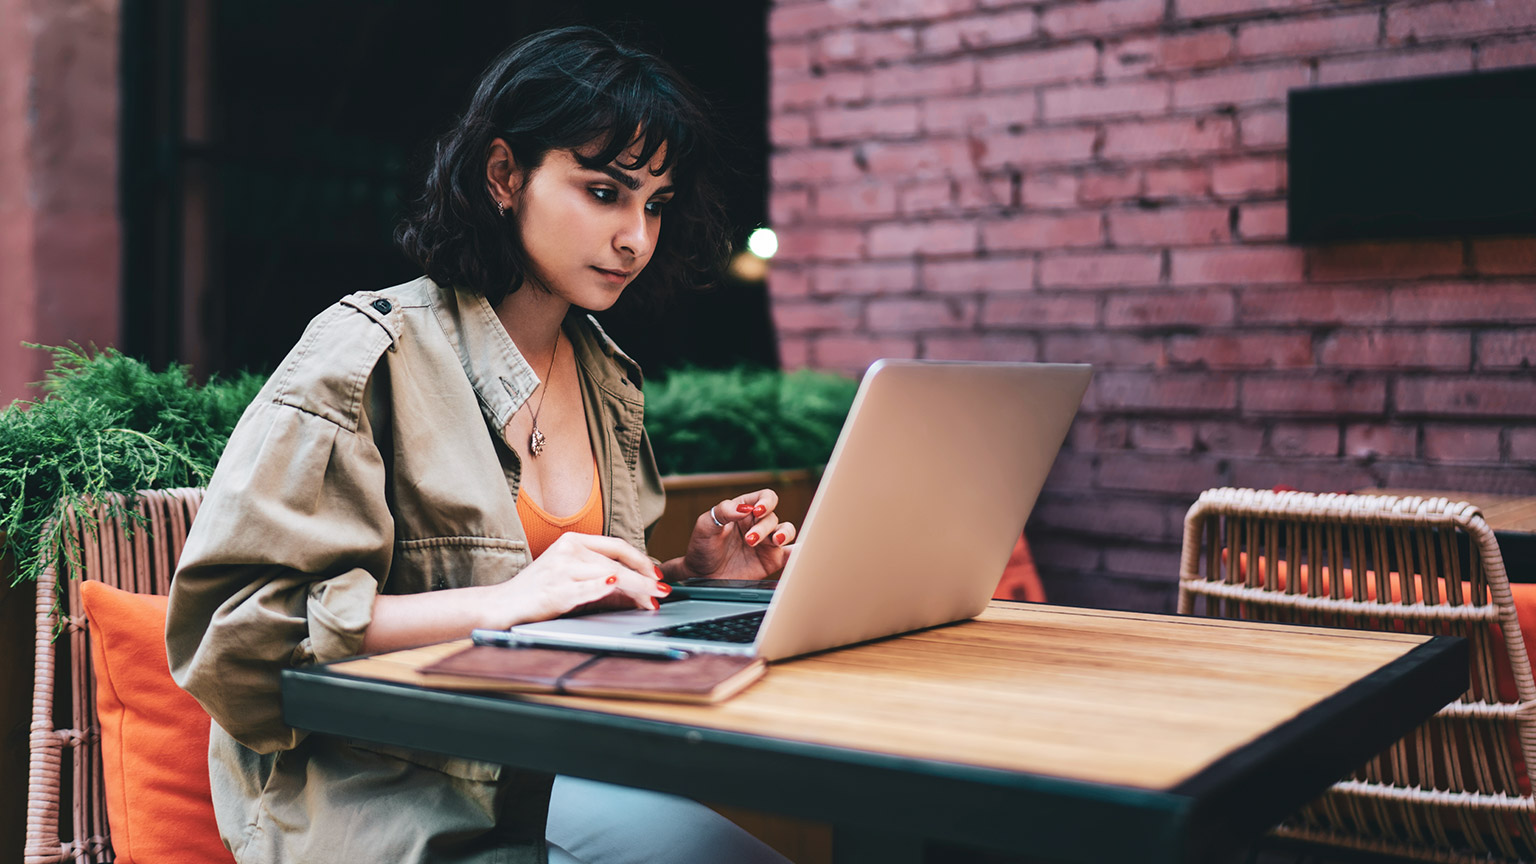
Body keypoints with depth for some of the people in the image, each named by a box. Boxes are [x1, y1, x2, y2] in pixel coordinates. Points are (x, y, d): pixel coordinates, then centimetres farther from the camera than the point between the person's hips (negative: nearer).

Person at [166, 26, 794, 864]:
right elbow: (225, 625, -16)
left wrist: (691, 571, 3)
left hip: (545, 769, 7)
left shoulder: (607, 375, 13)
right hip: (367, 789, -6)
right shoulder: (373, 351, -9)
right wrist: (500, 604, -24)